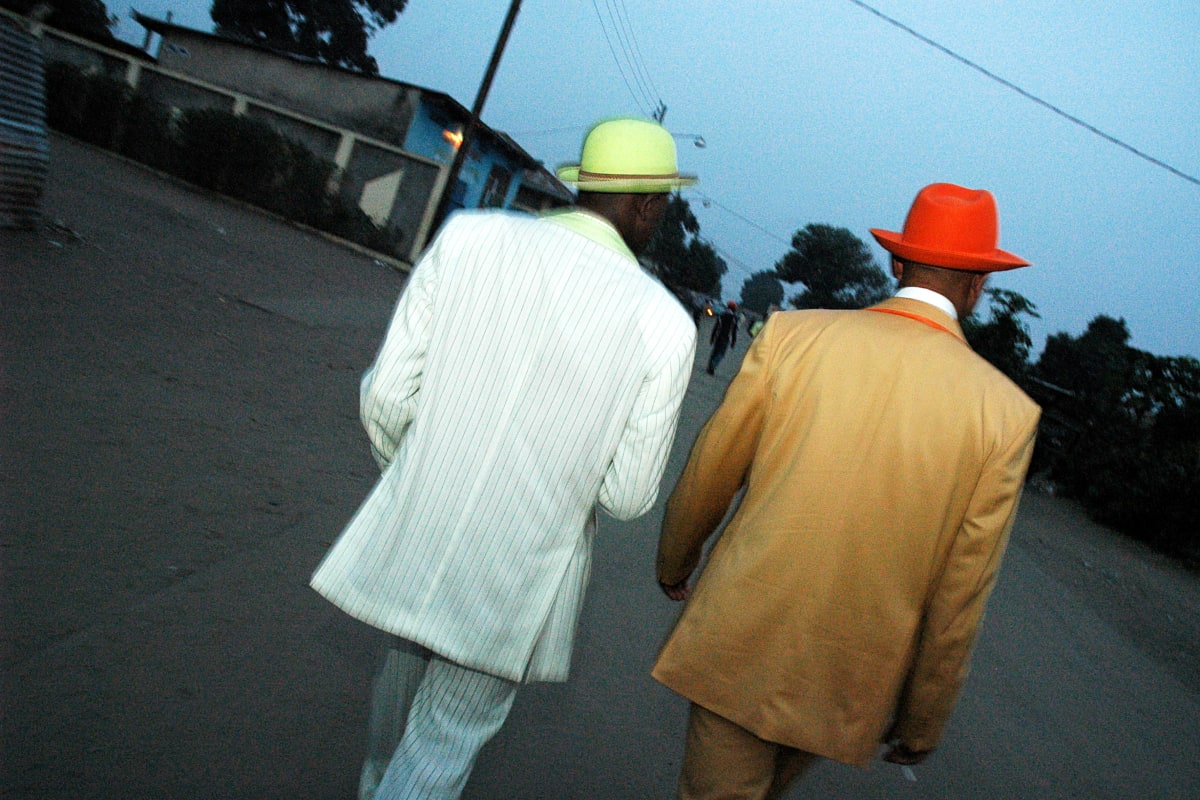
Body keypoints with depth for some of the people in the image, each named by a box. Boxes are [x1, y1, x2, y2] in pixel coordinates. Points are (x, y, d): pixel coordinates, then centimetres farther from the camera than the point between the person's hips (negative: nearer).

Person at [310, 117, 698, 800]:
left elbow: (388, 395, -7)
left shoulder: (468, 237, -10)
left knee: (409, 663, 34)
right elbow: (626, 495, -11)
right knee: (447, 741, 19)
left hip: (414, 531, 5)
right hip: (518, 572, -4)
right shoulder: (665, 323, -16)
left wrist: (409, 475, 13)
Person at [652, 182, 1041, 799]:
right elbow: (960, 595, -6)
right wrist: (923, 721, 8)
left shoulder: (792, 335, -10)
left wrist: (675, 562, 17)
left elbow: (706, 477, -2)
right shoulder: (1007, 412, -9)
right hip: (849, 683, 2)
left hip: (739, 646, -1)